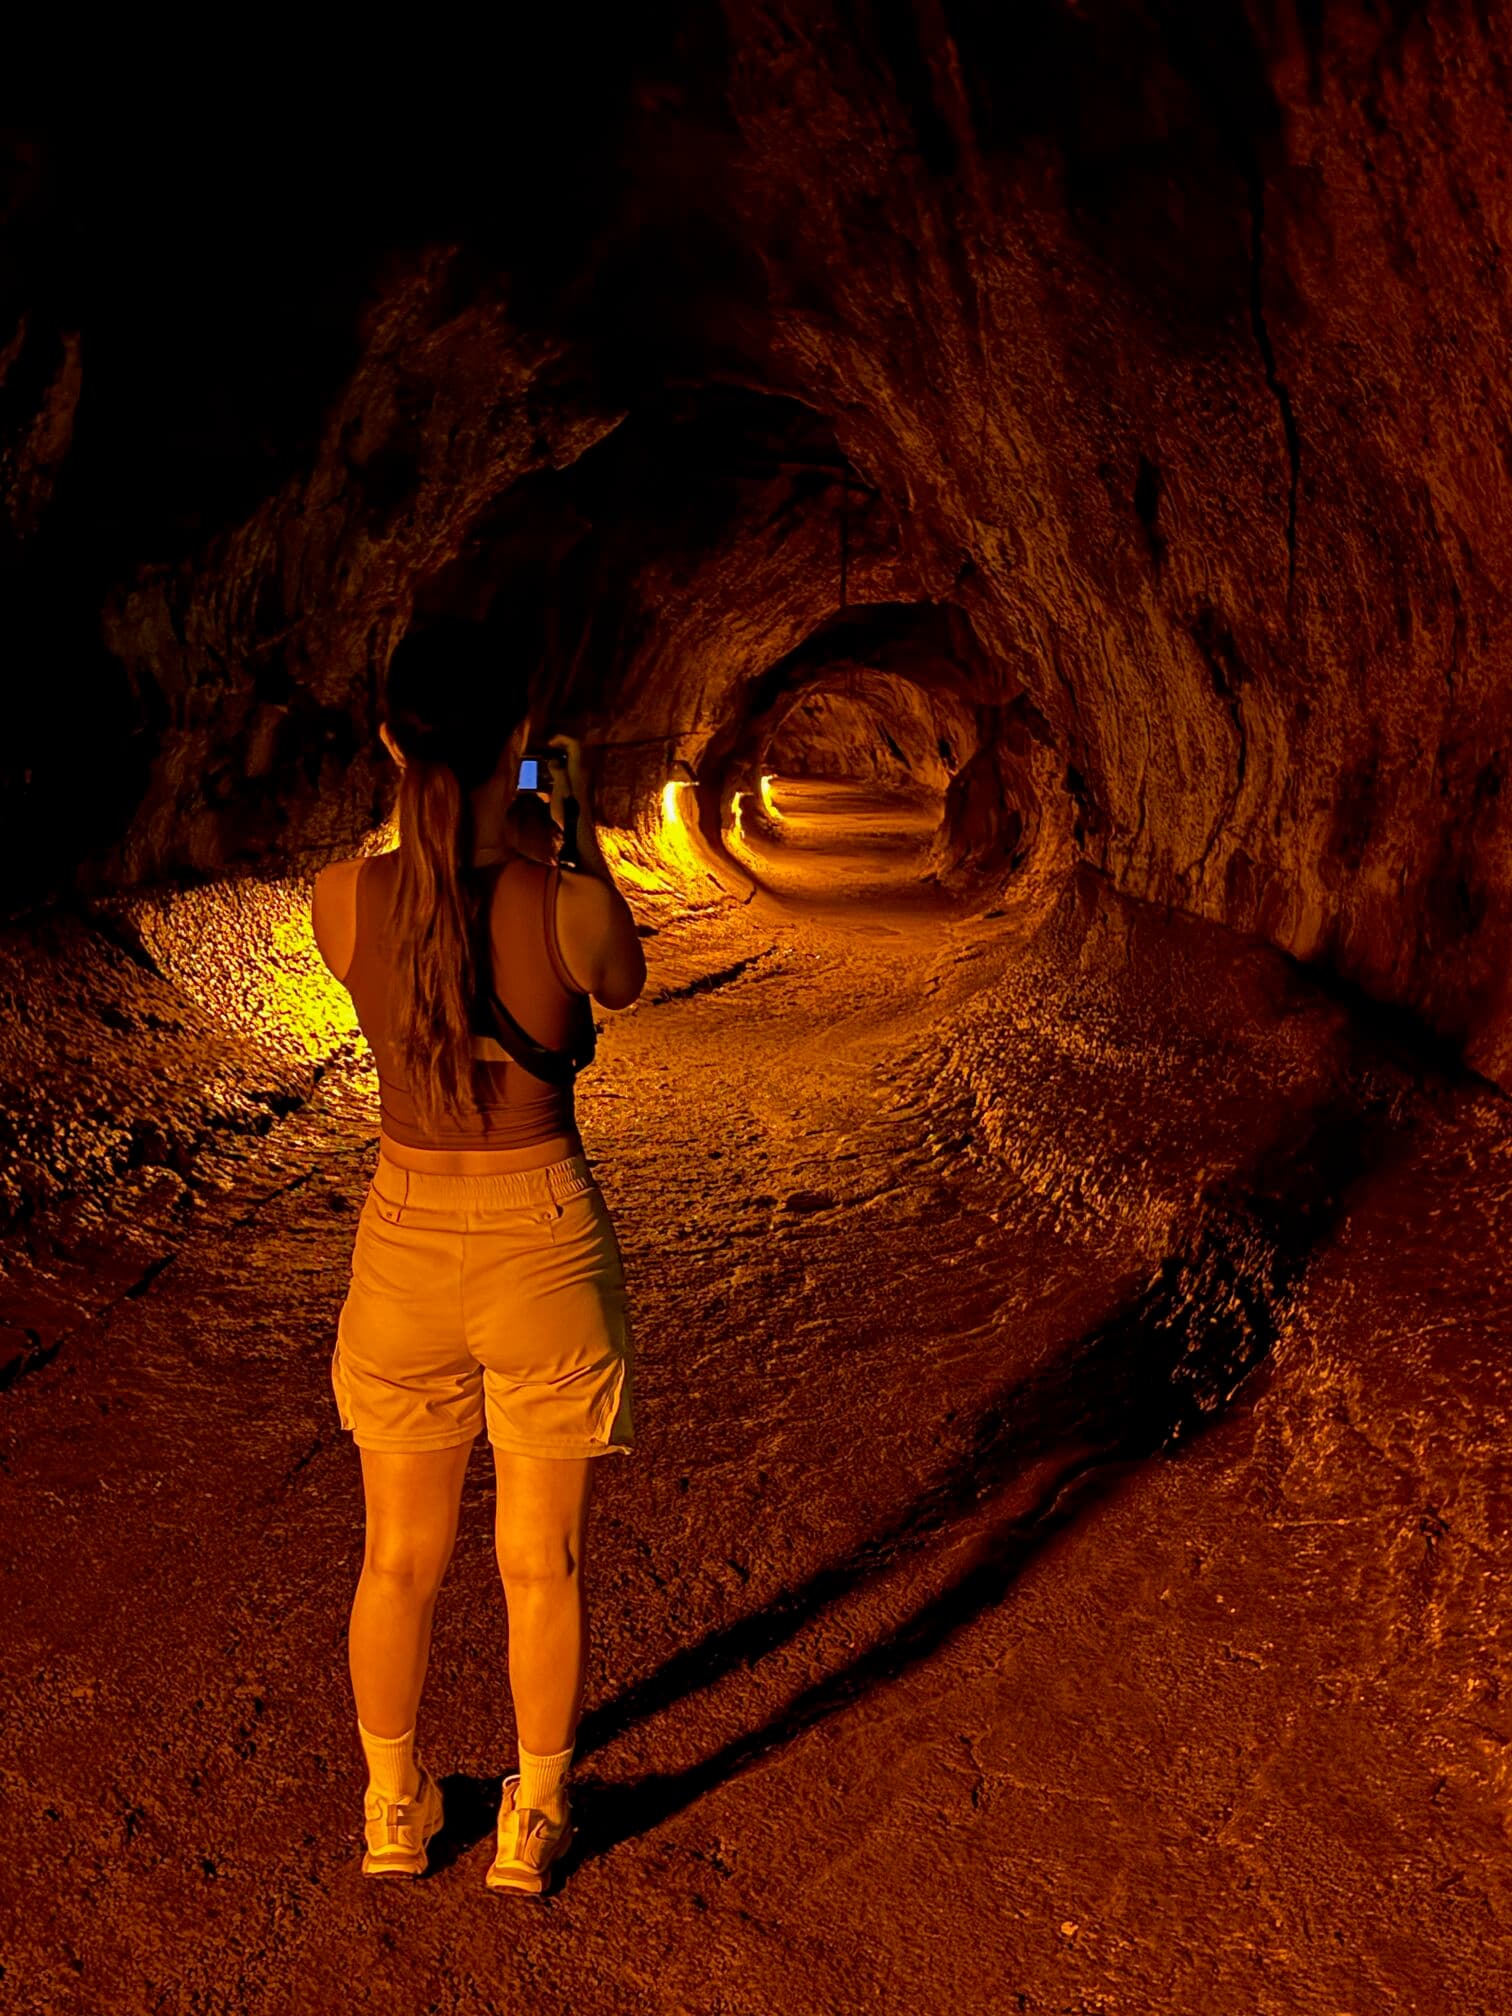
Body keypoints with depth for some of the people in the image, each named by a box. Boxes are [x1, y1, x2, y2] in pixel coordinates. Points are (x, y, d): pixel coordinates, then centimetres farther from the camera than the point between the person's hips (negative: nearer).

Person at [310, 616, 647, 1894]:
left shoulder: (342, 899, -13)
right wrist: (579, 837, 10)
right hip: (543, 1243, -2)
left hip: (403, 1245, 2)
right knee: (542, 1564, 17)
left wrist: (480, 836, 12)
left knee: (402, 1559, 22)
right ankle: (532, 1823, 35)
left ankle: (393, 1811, 41)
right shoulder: (571, 906, -19)